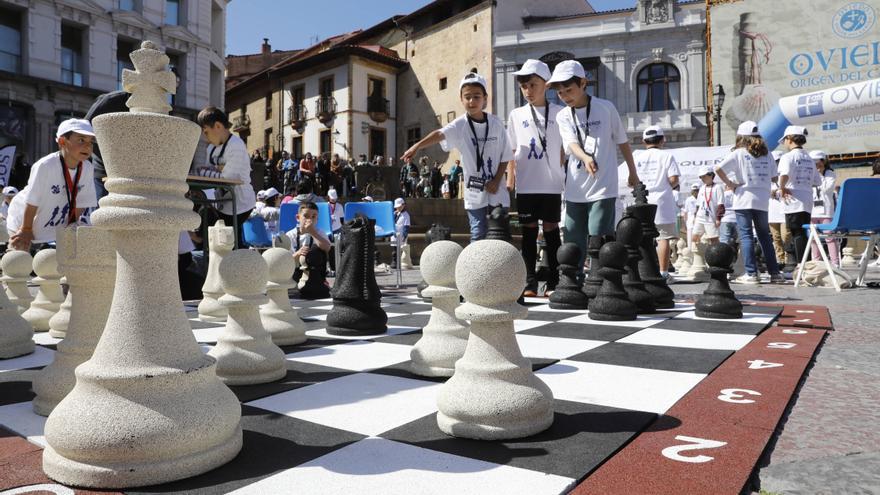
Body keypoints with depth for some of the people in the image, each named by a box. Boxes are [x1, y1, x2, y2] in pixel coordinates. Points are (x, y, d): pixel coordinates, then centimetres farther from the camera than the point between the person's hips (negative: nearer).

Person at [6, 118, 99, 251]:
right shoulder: (45, 166, -30)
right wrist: (26, 230, -14)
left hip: (57, 229, 5)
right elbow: (32, 202, -21)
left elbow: (80, 203, -5)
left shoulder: (87, 169, -16)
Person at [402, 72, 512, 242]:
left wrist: (496, 181, -8)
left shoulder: (496, 123, -2)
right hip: (474, 192, -2)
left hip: (497, 191, 2)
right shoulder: (459, 125, -9)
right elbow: (440, 134, -29)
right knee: (478, 235, 4)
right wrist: (417, 146, -46)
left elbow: (505, 156, 4)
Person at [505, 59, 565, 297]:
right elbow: (512, 151, 12)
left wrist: (563, 174, -1)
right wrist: (510, 178, 6)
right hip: (525, 183, 2)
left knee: (551, 229, 2)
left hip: (551, 183, -1)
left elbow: (563, 148, 6)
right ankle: (530, 283, 9)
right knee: (529, 230, 4)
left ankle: (553, 282, 10)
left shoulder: (558, 113, 4)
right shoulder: (516, 115, 10)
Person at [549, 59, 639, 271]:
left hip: (603, 188, -3)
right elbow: (571, 144, -12)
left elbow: (622, 142, 10)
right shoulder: (563, 116, 6)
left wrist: (633, 173, 18)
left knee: (599, 243, -7)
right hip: (575, 191, 4)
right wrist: (585, 157, -34)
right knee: (573, 245, 9)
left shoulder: (606, 108, -1)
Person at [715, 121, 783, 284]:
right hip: (762, 200, 4)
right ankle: (775, 273, 14)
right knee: (765, 236, 12)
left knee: (746, 236, -1)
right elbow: (773, 176, 12)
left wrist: (730, 184, -4)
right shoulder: (766, 154, 9)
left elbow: (718, 169, -12)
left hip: (744, 199, -4)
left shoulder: (739, 153, -3)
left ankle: (751, 273, -4)